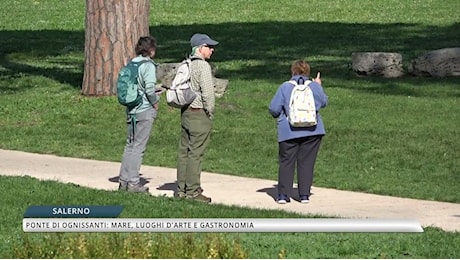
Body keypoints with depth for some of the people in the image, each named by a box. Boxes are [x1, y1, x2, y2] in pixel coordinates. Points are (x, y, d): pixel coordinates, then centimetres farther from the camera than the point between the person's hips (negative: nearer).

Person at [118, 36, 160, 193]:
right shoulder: (148, 65, -13)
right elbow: (150, 88, -22)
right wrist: (155, 103, -3)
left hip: (131, 110, 7)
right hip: (145, 110, -7)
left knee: (130, 145, 13)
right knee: (138, 146, -2)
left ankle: (124, 180, 16)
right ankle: (133, 182, 0)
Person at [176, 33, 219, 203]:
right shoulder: (203, 66, -14)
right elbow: (207, 93, -18)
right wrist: (210, 113, -5)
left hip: (185, 112, 8)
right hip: (199, 115, -8)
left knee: (184, 151, 11)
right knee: (195, 153, -5)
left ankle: (181, 189, 16)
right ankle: (192, 191, -4)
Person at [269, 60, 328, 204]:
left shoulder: (284, 87, -2)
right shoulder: (314, 86, 3)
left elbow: (273, 109, -3)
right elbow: (324, 102, 21)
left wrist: (280, 114, 20)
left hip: (288, 131, -1)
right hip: (312, 131, 2)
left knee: (286, 162, 4)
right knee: (306, 162, 5)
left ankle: (283, 194, -2)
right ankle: (304, 194, 4)